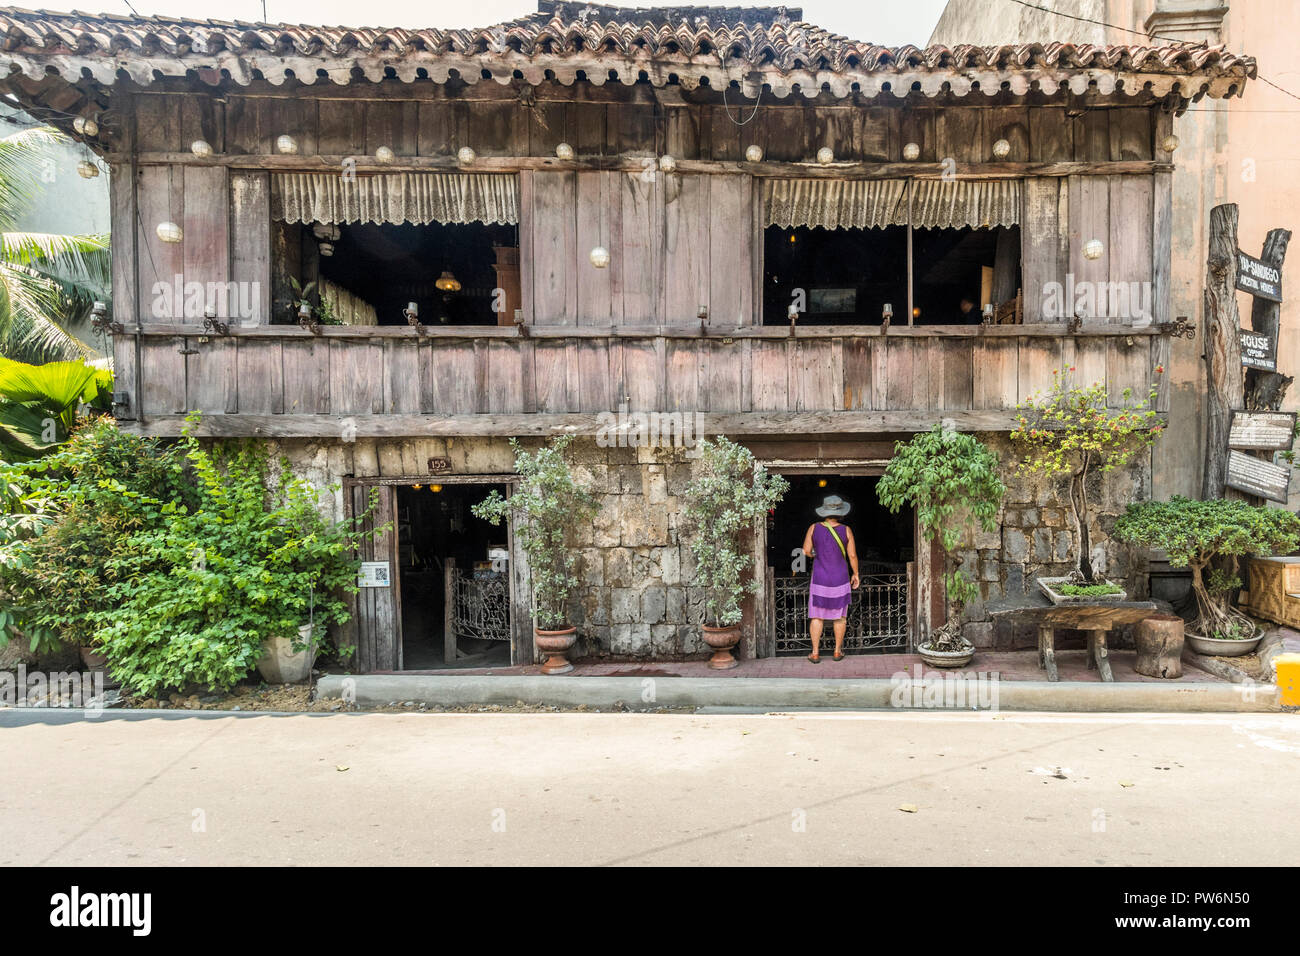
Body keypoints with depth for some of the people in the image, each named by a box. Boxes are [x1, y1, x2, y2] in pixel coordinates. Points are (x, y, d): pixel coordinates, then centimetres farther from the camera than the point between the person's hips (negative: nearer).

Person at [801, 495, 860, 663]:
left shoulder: (814, 528, -7)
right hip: (840, 579, 0)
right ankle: (838, 651, 21)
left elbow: (806, 551, -6)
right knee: (839, 616, 13)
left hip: (820, 579, 0)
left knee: (817, 616, 7)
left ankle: (815, 653, 9)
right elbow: (852, 555, -5)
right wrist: (855, 574, 9)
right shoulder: (845, 530, -8)